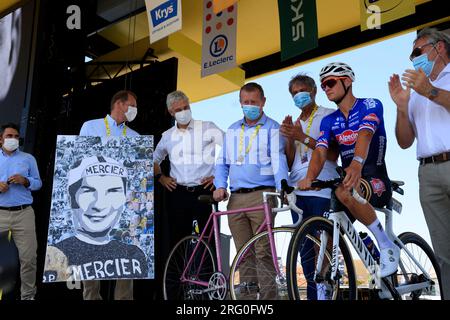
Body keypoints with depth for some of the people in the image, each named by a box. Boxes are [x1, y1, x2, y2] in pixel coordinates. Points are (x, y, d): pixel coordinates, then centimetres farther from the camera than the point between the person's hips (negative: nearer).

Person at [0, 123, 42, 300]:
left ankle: (28, 295, 14)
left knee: (28, 257, 1)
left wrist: (25, 181, -10)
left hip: (24, 213, 0)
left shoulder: (28, 158, 11)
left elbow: (38, 183, 8)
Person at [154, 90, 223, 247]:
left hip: (204, 191, -3)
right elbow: (155, 158, 29)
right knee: (178, 240, 7)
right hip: (178, 194, 3)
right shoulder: (167, 136, 13)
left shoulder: (208, 128, 1)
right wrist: (160, 177, 15)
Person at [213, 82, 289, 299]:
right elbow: (222, 162, 19)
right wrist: (220, 186, 2)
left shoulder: (272, 128, 3)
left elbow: (279, 161, -9)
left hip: (262, 196, -5)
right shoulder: (232, 130, 19)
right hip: (236, 198, 5)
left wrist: (283, 188, -25)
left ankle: (268, 296, -2)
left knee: (263, 252, -7)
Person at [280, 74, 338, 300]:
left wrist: (303, 137, -12)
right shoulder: (294, 124, 23)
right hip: (297, 192, 6)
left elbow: (332, 154, -6)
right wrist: (289, 139, 1)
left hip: (320, 191, -5)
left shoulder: (329, 116, 6)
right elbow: (289, 164, 16)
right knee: (305, 250, 5)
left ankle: (327, 293, -3)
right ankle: (313, 294, 11)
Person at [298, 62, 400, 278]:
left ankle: (387, 246, -19)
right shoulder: (329, 121, 10)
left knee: (345, 193, -38)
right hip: (347, 178, 6)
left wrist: (357, 163, -46)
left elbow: (365, 135, -25)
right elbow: (320, 152, -7)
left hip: (376, 180, -6)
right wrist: (309, 178, -28)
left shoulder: (370, 106, -4)